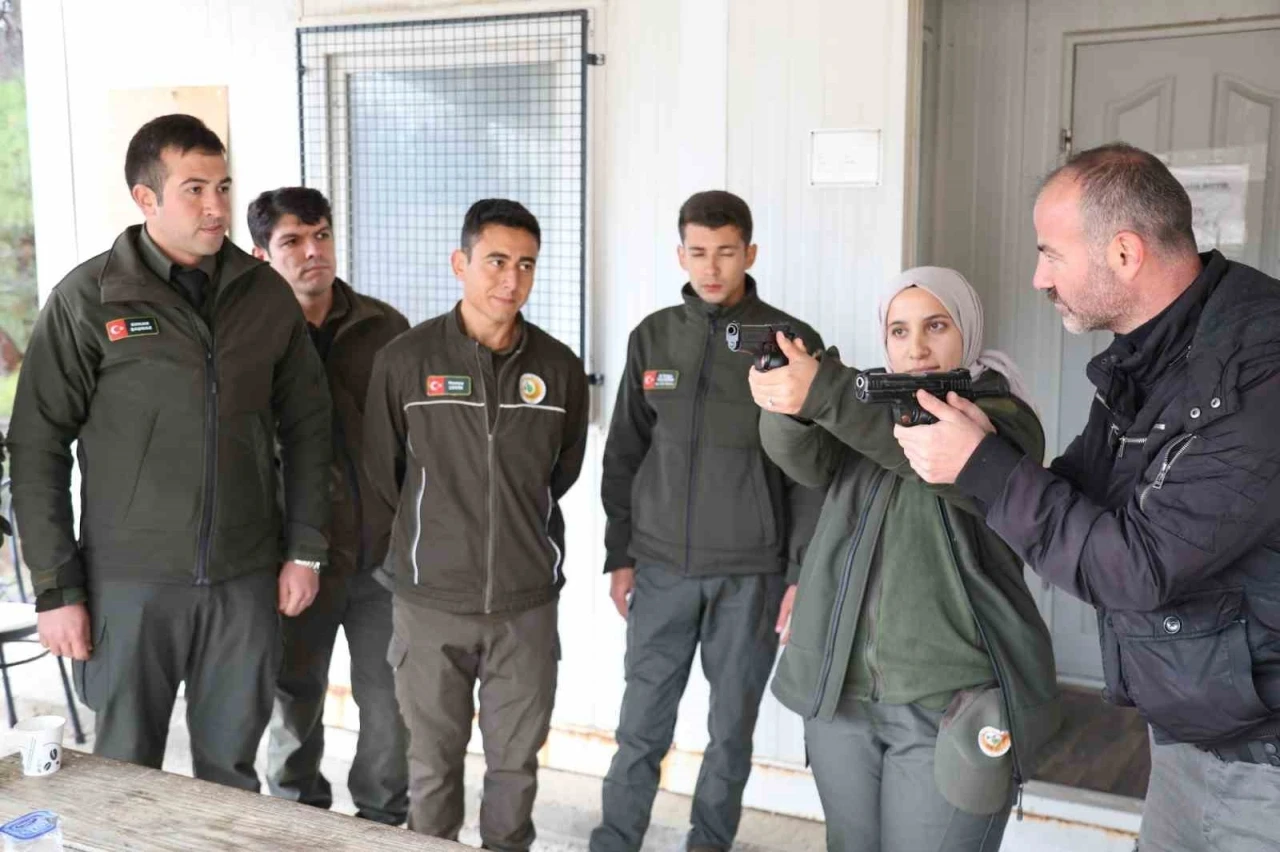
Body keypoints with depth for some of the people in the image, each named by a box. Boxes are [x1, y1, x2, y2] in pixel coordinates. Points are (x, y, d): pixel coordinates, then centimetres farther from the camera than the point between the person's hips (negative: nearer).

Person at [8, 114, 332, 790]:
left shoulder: (266, 293, 4)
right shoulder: (88, 299, -5)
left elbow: (306, 425, 9)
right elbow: (37, 448, -4)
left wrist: (305, 550, 5)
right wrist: (56, 587, -6)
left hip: (246, 579, 2)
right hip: (130, 581, -2)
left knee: (232, 769, 13)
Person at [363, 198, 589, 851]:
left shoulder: (560, 368, -1)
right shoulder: (404, 360, -6)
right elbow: (381, 475, 4)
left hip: (526, 603, 1)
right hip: (430, 601, -1)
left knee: (515, 762, 12)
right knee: (433, 764, 12)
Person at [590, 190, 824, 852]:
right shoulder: (652, 337, 5)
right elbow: (624, 456, 10)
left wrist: (804, 573, -6)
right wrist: (620, 557, 7)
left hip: (751, 573, -2)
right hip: (661, 568, 2)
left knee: (731, 729, 10)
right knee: (641, 728, 6)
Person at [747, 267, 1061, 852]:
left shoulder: (1003, 419, -2)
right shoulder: (865, 413, 12)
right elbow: (804, 456, -9)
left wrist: (825, 393, -39)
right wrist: (787, 399, -33)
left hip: (950, 705, -5)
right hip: (840, 694, 5)